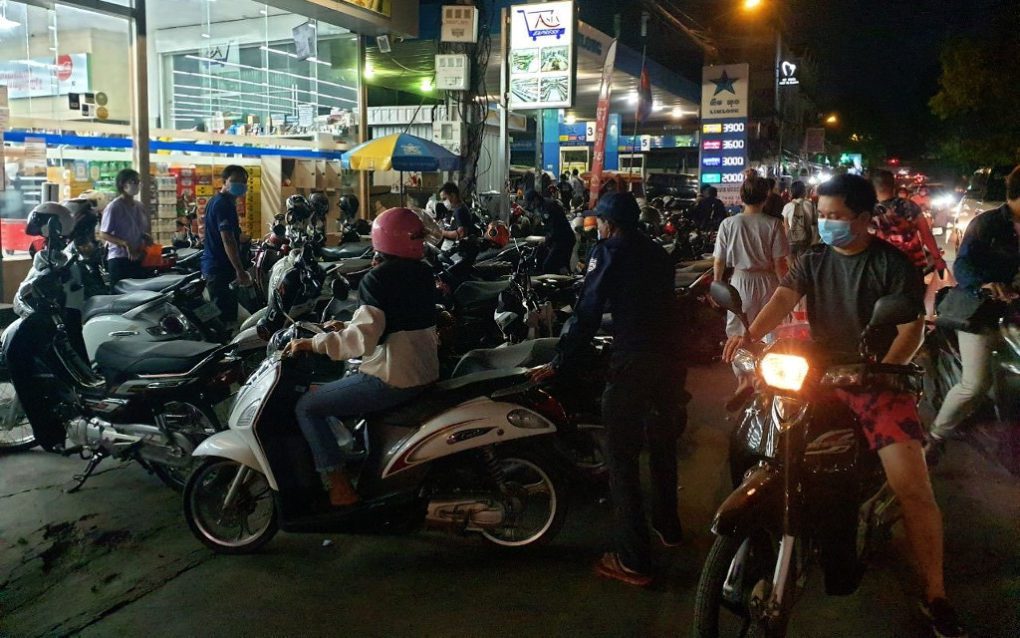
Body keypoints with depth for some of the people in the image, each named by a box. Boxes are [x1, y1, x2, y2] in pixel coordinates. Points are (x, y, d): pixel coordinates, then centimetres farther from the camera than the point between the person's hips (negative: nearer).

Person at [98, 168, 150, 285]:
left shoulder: (139, 207, 13)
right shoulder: (114, 207, -8)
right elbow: (103, 235, -9)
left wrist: (146, 237, 2)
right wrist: (125, 244, -21)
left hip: (137, 259, 6)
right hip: (119, 259, -6)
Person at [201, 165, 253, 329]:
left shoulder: (215, 200, 17)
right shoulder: (225, 204, -15)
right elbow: (228, 240, -23)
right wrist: (240, 271, -25)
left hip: (212, 266, 11)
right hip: (222, 269, -11)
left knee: (218, 315, 18)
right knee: (225, 317, -10)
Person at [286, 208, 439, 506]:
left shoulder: (378, 279, -16)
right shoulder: (423, 273, 8)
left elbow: (362, 340, -26)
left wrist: (312, 343, -17)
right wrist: (348, 326, 20)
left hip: (393, 379, -9)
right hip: (425, 373, 9)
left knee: (307, 408, 2)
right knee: (344, 384, 32)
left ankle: (340, 488, 0)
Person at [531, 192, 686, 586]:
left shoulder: (610, 251, -4)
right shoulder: (657, 253, 15)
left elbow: (588, 314, -10)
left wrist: (559, 364, -6)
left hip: (632, 365, -7)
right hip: (670, 359, 8)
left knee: (622, 458, -1)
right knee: (662, 445, 25)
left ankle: (633, 560, 0)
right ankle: (668, 526, 42)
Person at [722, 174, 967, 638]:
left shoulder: (893, 263, -2)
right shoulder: (813, 260, 10)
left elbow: (912, 328, -7)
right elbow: (784, 297, -7)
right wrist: (751, 334, -27)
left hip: (879, 378, -4)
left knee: (913, 486, -14)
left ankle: (935, 596, 1)